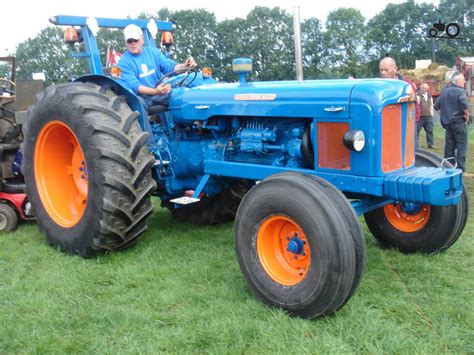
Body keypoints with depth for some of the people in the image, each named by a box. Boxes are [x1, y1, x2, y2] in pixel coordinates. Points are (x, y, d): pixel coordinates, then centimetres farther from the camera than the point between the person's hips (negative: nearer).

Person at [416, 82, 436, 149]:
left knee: (430, 131, 6)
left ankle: (430, 144, 13)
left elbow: (431, 105, 21)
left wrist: (431, 114, 15)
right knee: (416, 131, -1)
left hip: (428, 116, 6)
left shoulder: (429, 96, 15)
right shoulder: (418, 95, -4)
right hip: (420, 116, -6)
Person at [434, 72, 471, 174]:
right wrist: (466, 115, -13)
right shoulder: (460, 91, -11)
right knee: (461, 147, -3)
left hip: (447, 122, 7)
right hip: (459, 122, -7)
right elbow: (464, 104, -28)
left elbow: (436, 106, 12)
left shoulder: (444, 91, 10)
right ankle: (460, 170, -6)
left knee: (449, 146, 12)